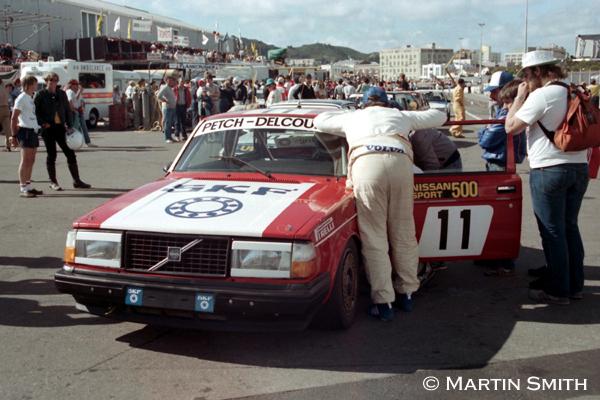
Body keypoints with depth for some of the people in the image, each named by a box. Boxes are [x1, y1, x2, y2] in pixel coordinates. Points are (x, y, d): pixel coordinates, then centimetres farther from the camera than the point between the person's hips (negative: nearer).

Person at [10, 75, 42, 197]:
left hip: (33, 131, 9)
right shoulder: (21, 98, -10)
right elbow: (14, 118, -12)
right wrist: (13, 135, -14)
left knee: (31, 160, 11)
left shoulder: (31, 98, 16)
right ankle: (23, 188, -5)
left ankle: (28, 186, 17)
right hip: (26, 131, -9)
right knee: (25, 160, -7)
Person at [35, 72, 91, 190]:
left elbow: (68, 110, 11)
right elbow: (34, 111, -4)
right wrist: (42, 123, -14)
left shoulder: (62, 94, 9)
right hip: (48, 128, -4)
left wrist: (70, 126, 5)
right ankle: (53, 182, 13)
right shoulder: (40, 94, -3)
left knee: (70, 153, 3)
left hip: (60, 127, 4)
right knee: (51, 155, 2)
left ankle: (76, 181, 10)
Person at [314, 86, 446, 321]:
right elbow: (439, 116, 45)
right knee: (403, 233, 12)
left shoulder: (353, 117, 34)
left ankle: (383, 303, 0)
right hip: (400, 161, 2)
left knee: (373, 237, 1)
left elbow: (320, 121, 46)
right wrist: (415, 122, 63)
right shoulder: (400, 115, 36)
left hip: (366, 163, -1)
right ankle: (407, 293, 21)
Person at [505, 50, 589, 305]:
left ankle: (558, 291, 10)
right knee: (570, 227, 16)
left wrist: (520, 97, -2)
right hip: (579, 168, 8)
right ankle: (575, 285, 25)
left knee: (552, 232, 2)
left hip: (548, 170, -8)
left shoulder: (541, 95, -13)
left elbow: (510, 127, -12)